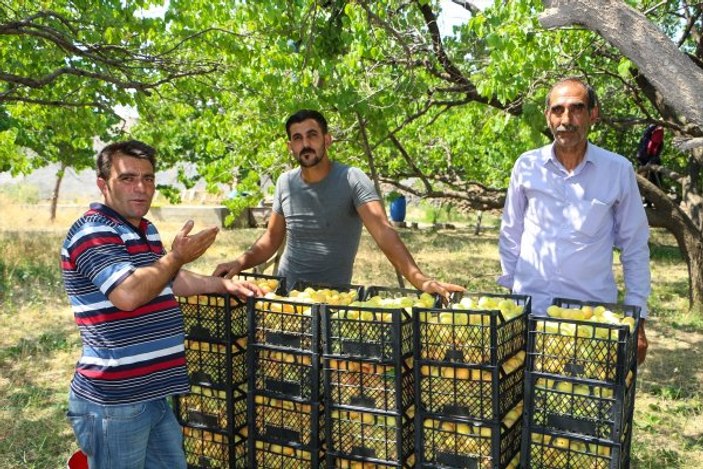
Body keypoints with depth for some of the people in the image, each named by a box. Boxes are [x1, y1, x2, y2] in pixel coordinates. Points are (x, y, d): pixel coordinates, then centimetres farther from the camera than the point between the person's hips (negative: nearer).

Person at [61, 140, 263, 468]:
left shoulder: (145, 230, 14)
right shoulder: (92, 233, -16)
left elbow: (169, 281, 27)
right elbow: (128, 294, -31)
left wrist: (223, 285, 18)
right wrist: (177, 256, -19)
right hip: (113, 402, -9)